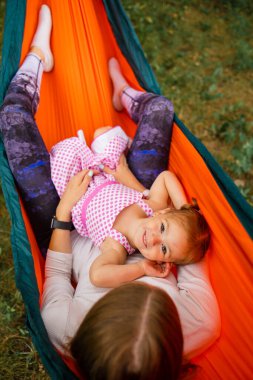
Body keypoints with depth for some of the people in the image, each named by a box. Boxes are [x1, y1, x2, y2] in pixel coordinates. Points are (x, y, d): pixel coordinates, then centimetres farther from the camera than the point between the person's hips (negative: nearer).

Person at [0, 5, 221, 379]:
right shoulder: (204, 324, -36)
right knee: (158, 106, 1)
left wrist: (64, 211, -17)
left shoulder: (68, 333, -40)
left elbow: (55, 274, -18)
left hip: (70, 235, -1)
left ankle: (39, 55, 33)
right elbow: (194, 259, -16)